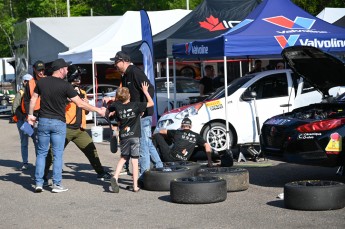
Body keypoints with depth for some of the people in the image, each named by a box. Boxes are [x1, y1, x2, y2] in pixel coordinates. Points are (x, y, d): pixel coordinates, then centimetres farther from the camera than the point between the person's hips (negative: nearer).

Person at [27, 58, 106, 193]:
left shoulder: (42, 82, 1)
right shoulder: (65, 86, -11)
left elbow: (33, 99, 8)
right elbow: (80, 103, -11)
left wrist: (30, 114, 21)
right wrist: (98, 110, -3)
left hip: (43, 121, 3)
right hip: (58, 123, -3)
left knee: (41, 153, 10)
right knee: (58, 154, 4)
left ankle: (39, 183, 7)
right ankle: (57, 184, 5)